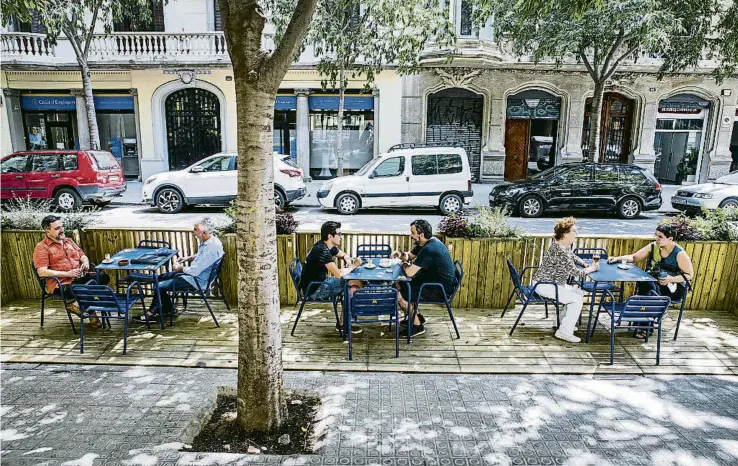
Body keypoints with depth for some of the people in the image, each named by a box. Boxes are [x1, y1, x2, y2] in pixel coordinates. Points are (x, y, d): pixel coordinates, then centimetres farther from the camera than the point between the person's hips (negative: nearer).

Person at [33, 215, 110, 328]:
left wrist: (85, 263, 0)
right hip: (60, 283, -7)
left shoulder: (68, 241, 20)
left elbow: (82, 255, 25)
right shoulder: (41, 248, -2)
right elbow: (42, 272, -12)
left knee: (104, 277, -19)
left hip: (80, 277, 7)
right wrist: (67, 274, -18)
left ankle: (74, 304, -7)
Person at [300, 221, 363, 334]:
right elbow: (338, 274, -32)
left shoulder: (329, 247, 5)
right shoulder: (322, 250, -25)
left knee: (355, 282, 3)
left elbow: (344, 255, 23)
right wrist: (353, 266, -15)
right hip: (314, 290, -10)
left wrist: (348, 260, -1)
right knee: (353, 288, -13)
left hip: (320, 282, 10)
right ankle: (342, 324, 2)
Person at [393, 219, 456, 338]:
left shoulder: (429, 249, -29)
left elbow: (410, 273, -31)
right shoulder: (428, 242, 3)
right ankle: (416, 317, 25)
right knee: (400, 284, 15)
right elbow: (410, 255, 17)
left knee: (399, 294, -9)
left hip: (440, 291, -10)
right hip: (434, 281, 10)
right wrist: (401, 255, -6)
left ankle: (417, 325, 8)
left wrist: (405, 266, -8)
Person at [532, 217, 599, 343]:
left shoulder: (565, 246, 3)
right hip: (544, 286, -10)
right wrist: (591, 269, -7)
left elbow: (574, 258, 23)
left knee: (580, 293, 16)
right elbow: (577, 273, -25)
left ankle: (563, 322, 25)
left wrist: (588, 265, 6)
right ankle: (564, 332, -4)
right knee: (577, 299, -13)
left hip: (553, 283, 10)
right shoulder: (560, 251, -28)